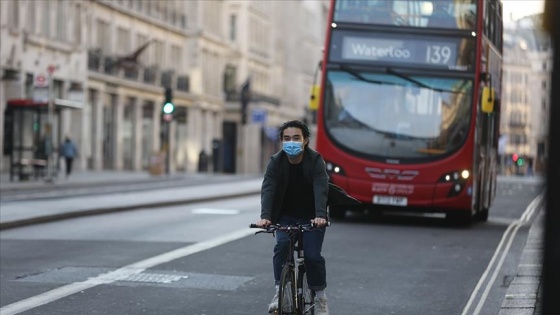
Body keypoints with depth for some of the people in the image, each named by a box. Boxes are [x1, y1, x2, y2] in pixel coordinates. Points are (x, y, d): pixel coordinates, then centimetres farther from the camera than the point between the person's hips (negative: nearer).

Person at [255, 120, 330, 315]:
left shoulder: (315, 160, -17)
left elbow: (321, 189, -29)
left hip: (311, 218, -2)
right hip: (286, 217, 2)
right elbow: (268, 189, -23)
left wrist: (320, 215, -46)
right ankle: (280, 292, -12)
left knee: (312, 255, -13)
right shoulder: (276, 162, -12)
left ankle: (320, 298, 7)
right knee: (281, 247, -23)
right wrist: (265, 216, -40)